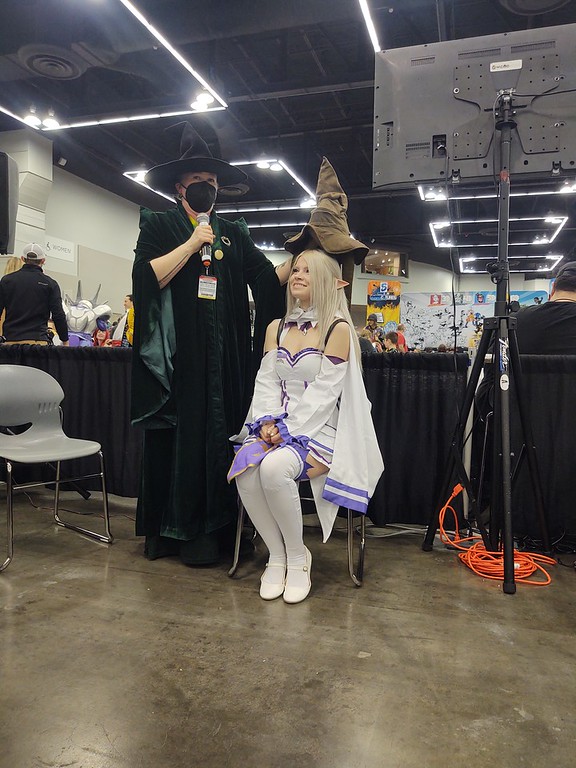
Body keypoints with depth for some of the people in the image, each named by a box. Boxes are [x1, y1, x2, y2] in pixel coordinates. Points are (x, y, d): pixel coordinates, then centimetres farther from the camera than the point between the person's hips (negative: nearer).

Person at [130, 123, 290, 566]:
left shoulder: (234, 235, 17)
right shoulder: (158, 225, 9)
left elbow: (271, 279, 7)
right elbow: (148, 276, -7)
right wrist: (192, 243, -7)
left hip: (223, 358, 3)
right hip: (174, 355, -2)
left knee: (216, 436, 2)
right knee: (173, 437, 0)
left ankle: (205, 530, 13)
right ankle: (165, 529, 12)